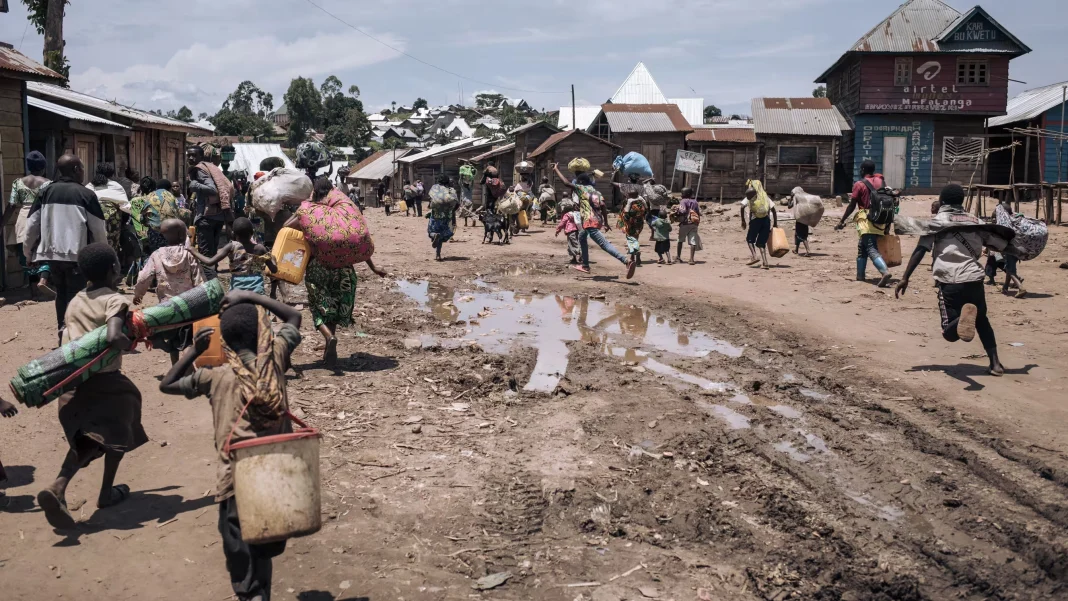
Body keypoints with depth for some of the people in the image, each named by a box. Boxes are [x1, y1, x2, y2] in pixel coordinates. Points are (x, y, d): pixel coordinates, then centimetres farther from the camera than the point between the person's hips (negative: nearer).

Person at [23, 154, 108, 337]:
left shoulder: (45, 192, 4)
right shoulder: (86, 194, -8)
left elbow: (32, 224, 6)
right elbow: (98, 228, -4)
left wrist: (28, 251, 18)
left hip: (52, 253, 5)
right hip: (77, 254, -5)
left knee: (61, 293, 19)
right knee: (74, 296, 0)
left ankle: (63, 331, 22)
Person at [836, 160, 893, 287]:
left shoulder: (859, 185, -5)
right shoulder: (881, 182, 13)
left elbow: (851, 206, -5)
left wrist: (842, 221, 4)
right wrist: (887, 222, 18)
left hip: (867, 220, -7)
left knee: (872, 250, -13)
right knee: (862, 248, 19)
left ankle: (885, 272, -34)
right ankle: (860, 276, 24)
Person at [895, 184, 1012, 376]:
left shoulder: (938, 220, 7)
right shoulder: (975, 221, 16)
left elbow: (920, 250, -4)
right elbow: (1003, 245, 20)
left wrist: (905, 278, -7)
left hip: (950, 281, -3)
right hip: (974, 279, 4)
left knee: (950, 333, -3)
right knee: (982, 321, 28)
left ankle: (963, 317, -37)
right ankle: (995, 363, 16)